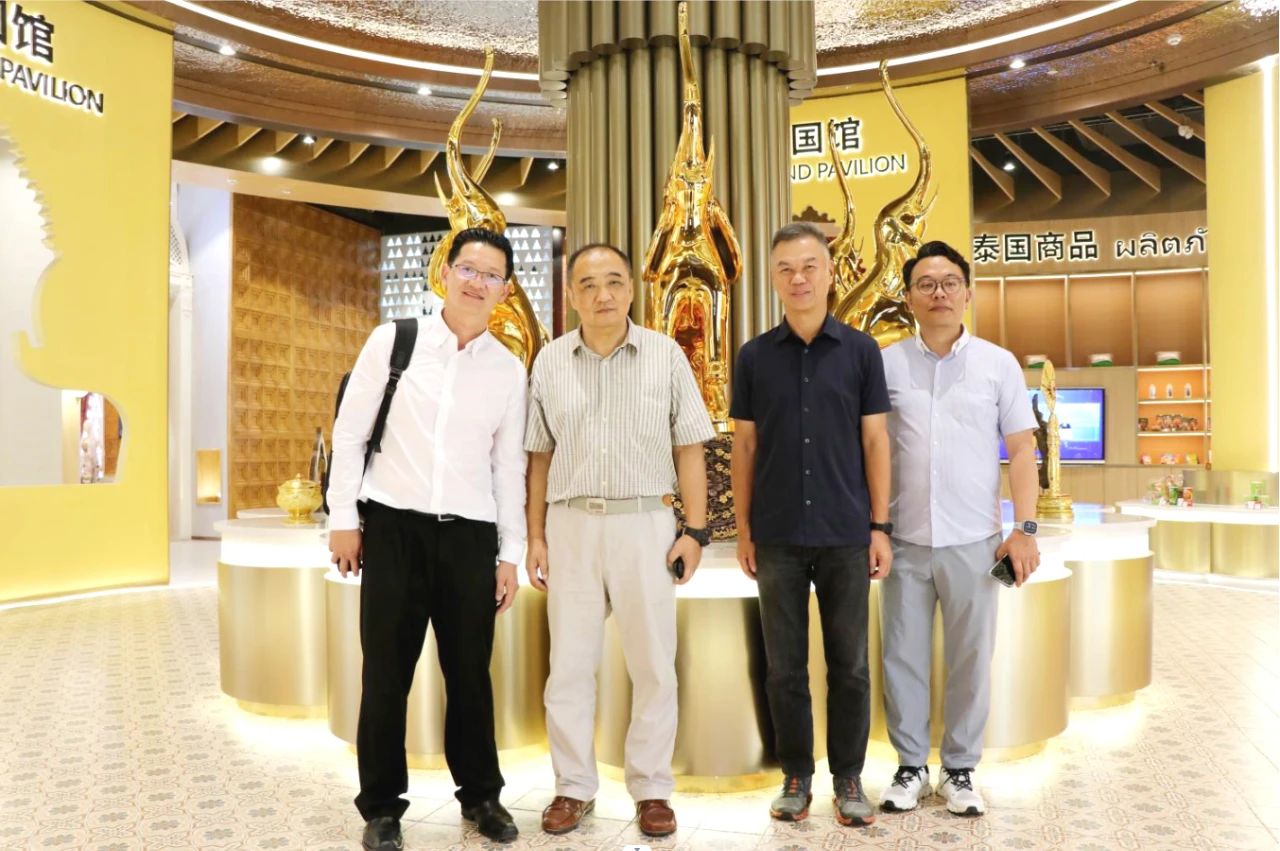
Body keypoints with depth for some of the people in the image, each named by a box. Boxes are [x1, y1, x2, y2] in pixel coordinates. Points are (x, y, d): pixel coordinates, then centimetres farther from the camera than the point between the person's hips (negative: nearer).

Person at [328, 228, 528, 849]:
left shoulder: (509, 370, 6)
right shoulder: (392, 340, 0)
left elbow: (508, 466, 9)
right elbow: (349, 432, 2)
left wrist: (511, 553, 6)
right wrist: (343, 517, -2)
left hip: (470, 535, 2)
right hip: (394, 526, -1)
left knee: (470, 672, 11)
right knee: (386, 674, 7)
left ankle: (480, 795, 29)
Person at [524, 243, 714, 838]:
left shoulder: (666, 355, 0)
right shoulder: (550, 361, 5)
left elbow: (689, 449, 1)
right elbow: (540, 456, 8)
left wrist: (695, 530, -4)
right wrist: (536, 536, 5)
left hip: (645, 524, -1)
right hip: (571, 525, 2)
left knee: (653, 664, 7)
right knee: (569, 665, 8)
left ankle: (651, 788, 22)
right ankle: (574, 787, 24)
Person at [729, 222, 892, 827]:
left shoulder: (860, 351, 2)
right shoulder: (754, 357, 4)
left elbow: (875, 442, 3)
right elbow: (744, 448, 5)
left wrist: (880, 526, -2)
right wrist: (743, 531, 2)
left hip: (845, 534, 0)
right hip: (778, 537, 1)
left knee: (849, 666, 8)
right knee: (785, 668, 9)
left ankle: (848, 778, 24)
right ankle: (796, 776, 24)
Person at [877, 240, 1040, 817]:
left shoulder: (998, 364, 3)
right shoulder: (885, 364, 3)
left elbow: (1021, 450, 4)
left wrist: (1025, 529, -4)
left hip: (973, 541, 0)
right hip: (905, 540, 0)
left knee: (971, 660, 9)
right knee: (903, 658, 8)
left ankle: (960, 770, 25)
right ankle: (911, 766, 24)